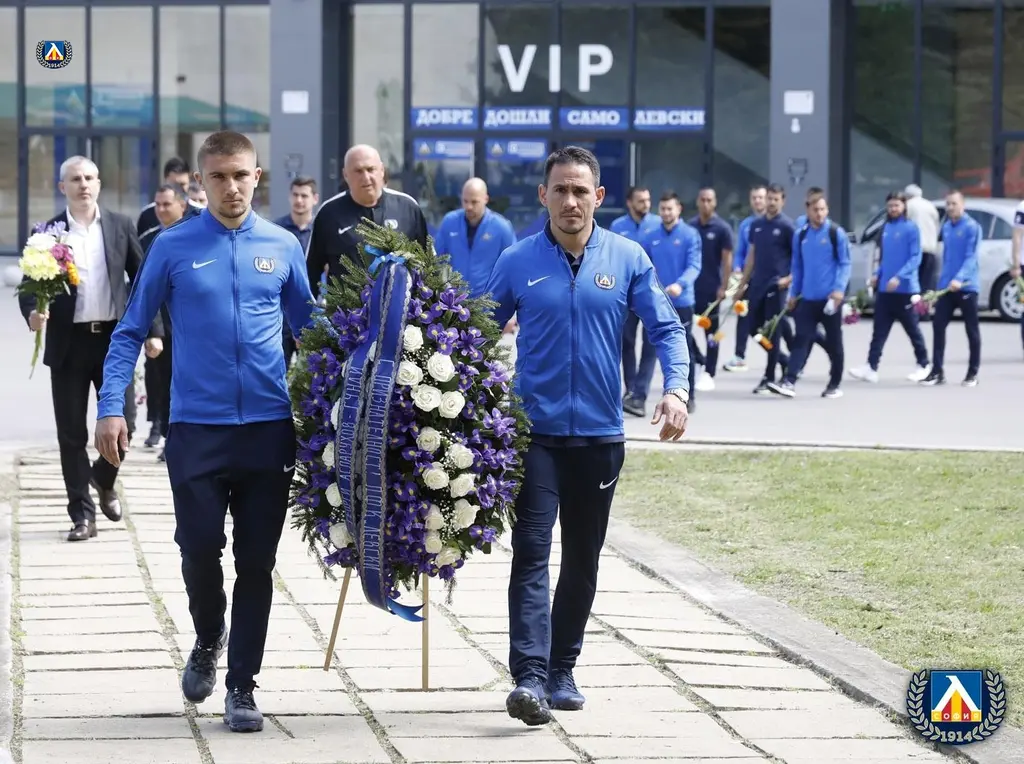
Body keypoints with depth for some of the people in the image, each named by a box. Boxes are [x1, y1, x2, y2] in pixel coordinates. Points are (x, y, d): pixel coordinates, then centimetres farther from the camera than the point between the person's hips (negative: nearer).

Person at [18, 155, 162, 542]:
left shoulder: (120, 226, 5)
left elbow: (142, 280, 7)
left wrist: (153, 330, 1)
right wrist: (32, 313, -21)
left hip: (115, 337, 1)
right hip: (69, 342, -1)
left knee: (122, 420, 0)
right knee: (72, 432, 2)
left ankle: (104, 480, 30)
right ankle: (82, 514, 10)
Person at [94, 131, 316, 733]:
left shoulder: (282, 247, 5)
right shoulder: (173, 248, 0)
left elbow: (308, 328, 15)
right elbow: (131, 332, 4)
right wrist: (112, 409, -5)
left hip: (269, 426, 1)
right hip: (197, 427, -1)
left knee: (257, 560, 3)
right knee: (200, 546, -5)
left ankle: (242, 685, 13)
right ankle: (208, 640, 25)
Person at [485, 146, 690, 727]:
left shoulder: (628, 259, 0)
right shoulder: (518, 263, 0)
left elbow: (667, 328, 1)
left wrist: (677, 390, -15)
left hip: (600, 433, 2)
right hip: (535, 432, -2)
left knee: (583, 560, 11)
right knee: (531, 553, -13)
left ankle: (562, 671, 24)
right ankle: (530, 678, -21)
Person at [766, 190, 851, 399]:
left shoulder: (837, 233, -4)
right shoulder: (800, 235, 8)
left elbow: (844, 264, -6)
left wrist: (839, 289, -17)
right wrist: (794, 293, 12)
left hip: (830, 298, -3)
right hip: (807, 298, 3)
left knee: (833, 341, 6)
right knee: (801, 339, -6)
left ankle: (835, 385, 17)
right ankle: (789, 382, -15)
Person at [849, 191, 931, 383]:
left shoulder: (911, 228, -9)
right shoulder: (886, 227, 12)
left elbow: (915, 258, -14)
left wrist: (899, 277, -23)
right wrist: (877, 274, 7)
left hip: (905, 289, -6)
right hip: (884, 288, 6)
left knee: (912, 329, 5)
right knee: (879, 330, 1)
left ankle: (923, 365, 19)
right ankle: (871, 368, -2)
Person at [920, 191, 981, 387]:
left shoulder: (972, 227, -10)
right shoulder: (946, 227, 12)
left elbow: (971, 257, -18)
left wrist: (959, 279, -31)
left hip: (966, 287, -6)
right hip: (946, 287, 6)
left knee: (972, 330, 3)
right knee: (938, 326, 0)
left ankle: (973, 373, 10)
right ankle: (937, 371, 4)